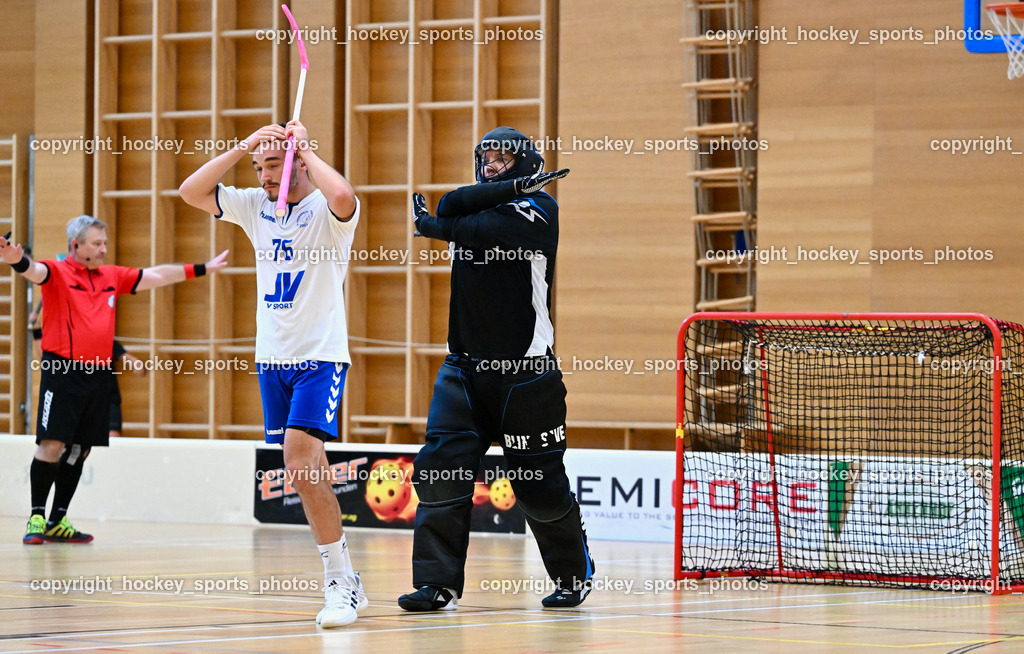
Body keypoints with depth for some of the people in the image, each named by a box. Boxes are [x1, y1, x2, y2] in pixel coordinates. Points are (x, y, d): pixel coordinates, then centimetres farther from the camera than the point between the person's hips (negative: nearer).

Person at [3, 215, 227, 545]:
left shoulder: (111, 276, 15)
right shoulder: (57, 272, -3)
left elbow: (156, 276, 24)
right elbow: (35, 271, -25)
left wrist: (201, 269, 28)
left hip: (99, 374, 6)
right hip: (63, 371, -6)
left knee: (79, 450, 8)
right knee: (52, 445, -11)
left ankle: (58, 521, 15)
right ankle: (37, 517, -4)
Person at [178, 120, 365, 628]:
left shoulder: (326, 212, -9)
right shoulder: (254, 207, 9)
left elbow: (342, 196, -33)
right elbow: (190, 192, 2)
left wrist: (304, 148, -19)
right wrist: (243, 147, -7)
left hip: (319, 357, -7)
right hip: (271, 357, 7)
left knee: (301, 462, -22)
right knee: (304, 472, 8)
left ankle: (342, 581, -17)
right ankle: (342, 580, 17)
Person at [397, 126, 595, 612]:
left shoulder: (539, 207, -4)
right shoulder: (475, 204, 12)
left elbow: (483, 230, -17)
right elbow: (451, 205, -11)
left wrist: (434, 227, -3)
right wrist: (510, 187, -16)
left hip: (525, 370, -5)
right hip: (465, 364, 5)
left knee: (538, 481, 1)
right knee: (440, 469, -10)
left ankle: (575, 576, 22)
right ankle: (438, 584, -9)